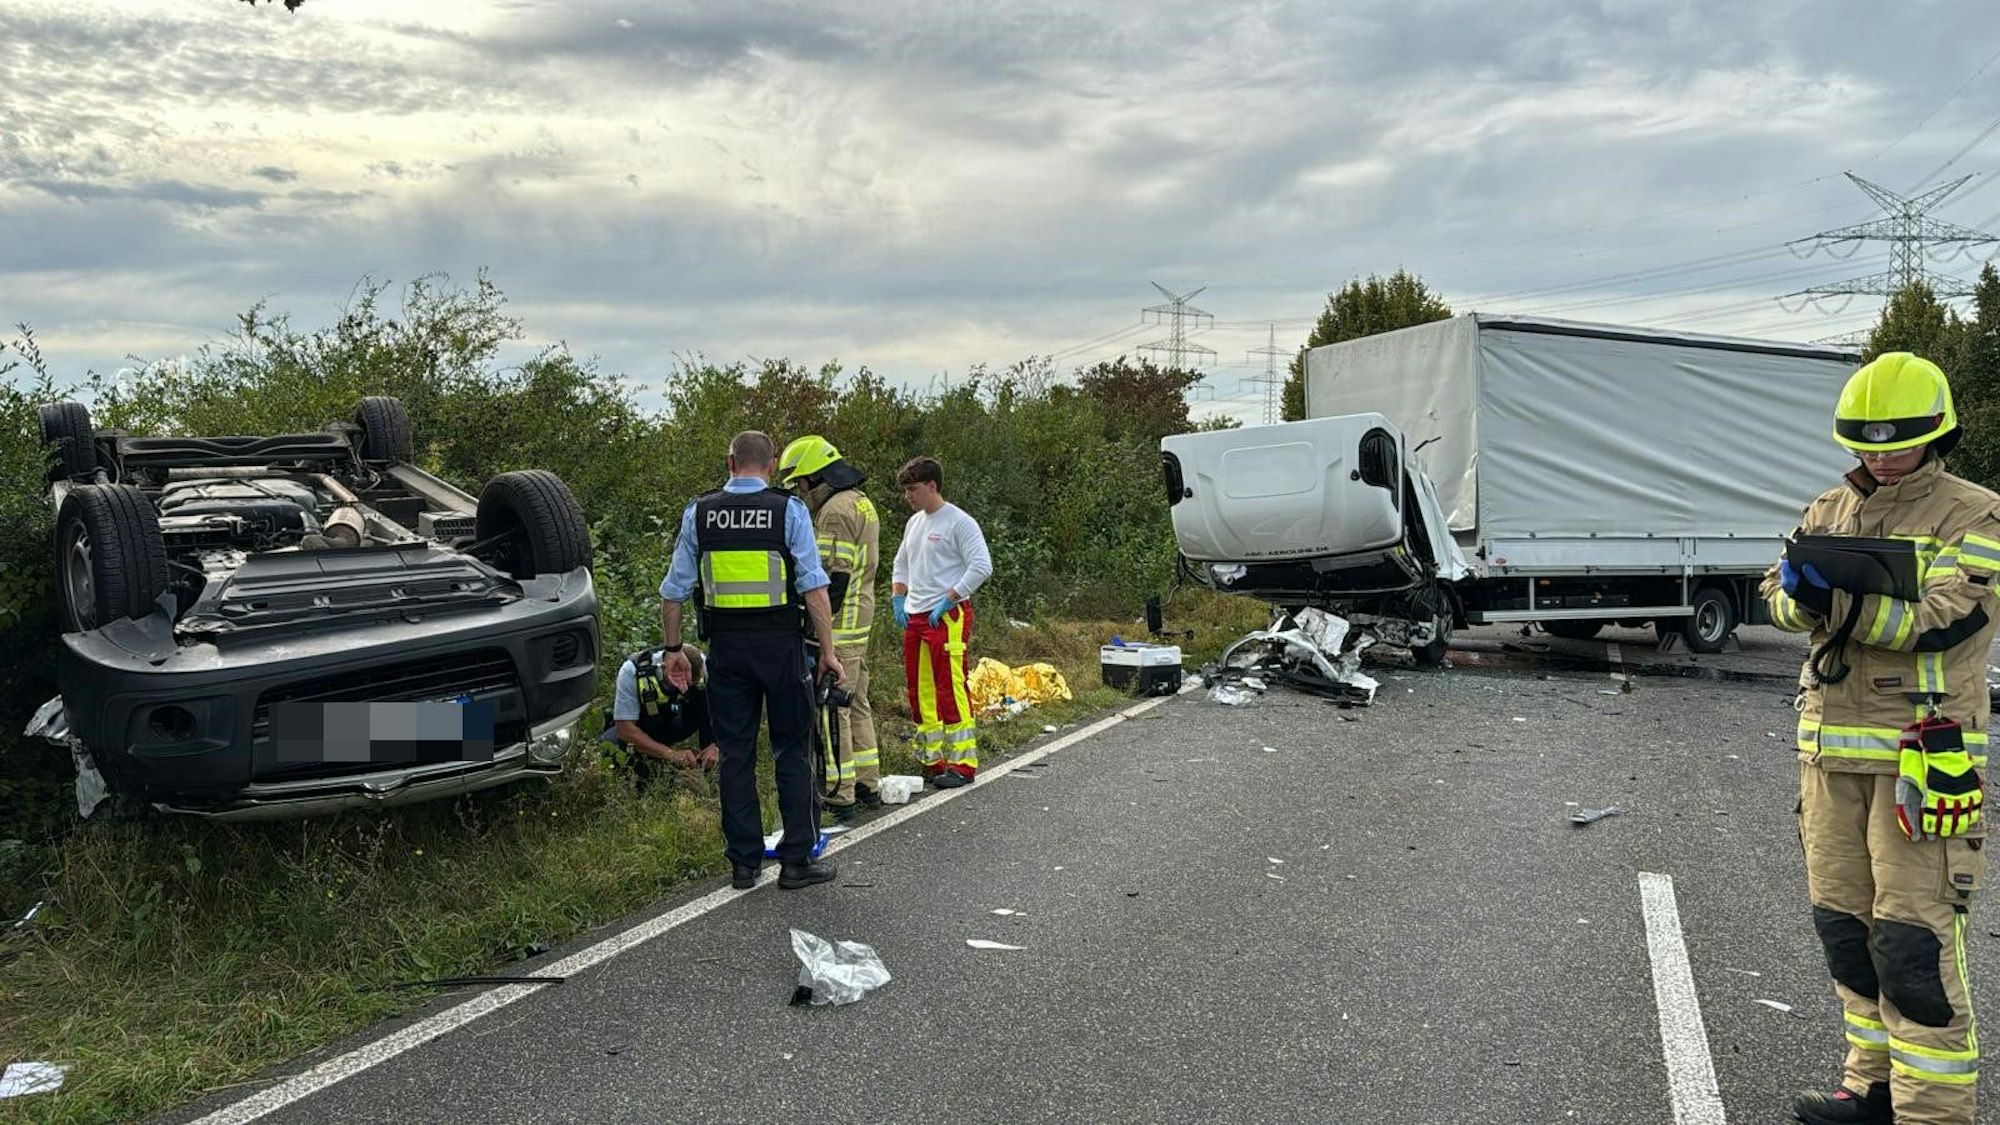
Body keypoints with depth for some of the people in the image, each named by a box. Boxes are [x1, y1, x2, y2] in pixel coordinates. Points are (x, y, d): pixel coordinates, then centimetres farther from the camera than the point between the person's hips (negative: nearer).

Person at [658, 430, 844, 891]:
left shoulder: (699, 513, 4)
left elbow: (673, 590, 7)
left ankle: (744, 863, 15)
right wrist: (827, 650, -4)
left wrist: (672, 649, 16)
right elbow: (813, 587, -9)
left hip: (726, 646, 3)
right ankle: (796, 860, 8)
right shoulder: (789, 510, -4)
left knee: (735, 754, 10)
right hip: (781, 644, -2)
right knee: (792, 751, 7)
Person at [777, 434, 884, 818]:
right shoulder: (861, 502, 17)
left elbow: (834, 577, -21)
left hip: (837, 628, -11)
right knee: (857, 704, 17)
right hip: (860, 626, 11)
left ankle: (839, 796, -3)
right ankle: (868, 786, 24)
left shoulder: (836, 510, -16)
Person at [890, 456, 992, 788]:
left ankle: (962, 764, -5)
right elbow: (901, 564, 28)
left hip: (947, 618, -9)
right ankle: (931, 761, 19)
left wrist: (947, 601, -17)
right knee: (919, 691, 11)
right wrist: (899, 600, 13)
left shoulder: (959, 522, -9)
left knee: (949, 689, -10)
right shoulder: (914, 522, 16)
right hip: (914, 618, 9)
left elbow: (982, 567, -16)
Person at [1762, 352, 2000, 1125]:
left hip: (1922, 756, -6)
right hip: (1830, 748, 6)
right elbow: (1778, 601, 5)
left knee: (1915, 944, -7)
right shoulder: (1830, 510, 13)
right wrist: (1801, 590, -18)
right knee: (1844, 924, 13)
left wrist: (1836, 596, -25)